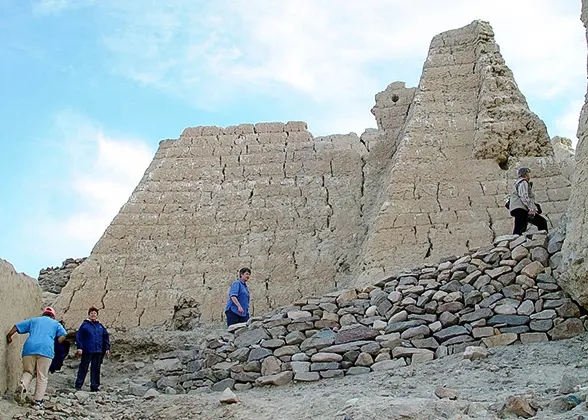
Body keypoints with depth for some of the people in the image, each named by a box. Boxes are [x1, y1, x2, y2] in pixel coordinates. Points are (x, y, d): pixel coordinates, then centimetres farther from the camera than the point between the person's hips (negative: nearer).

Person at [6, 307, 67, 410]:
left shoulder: (33, 320, 28)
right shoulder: (56, 324, 24)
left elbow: (16, 326, 22)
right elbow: (63, 335, 7)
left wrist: (9, 336, 33)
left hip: (29, 348, 2)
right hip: (46, 349, -2)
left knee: (28, 371, 16)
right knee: (42, 377, 3)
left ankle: (22, 385, -15)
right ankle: (38, 402, -1)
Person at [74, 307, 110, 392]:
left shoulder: (100, 326, 14)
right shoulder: (85, 325, 2)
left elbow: (106, 337, 17)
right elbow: (79, 336, -3)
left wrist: (107, 348, 10)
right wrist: (79, 348, -11)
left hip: (98, 351, 4)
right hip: (87, 351, -4)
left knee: (96, 369, 6)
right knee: (83, 368, -1)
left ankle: (94, 386, 11)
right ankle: (78, 385, 6)